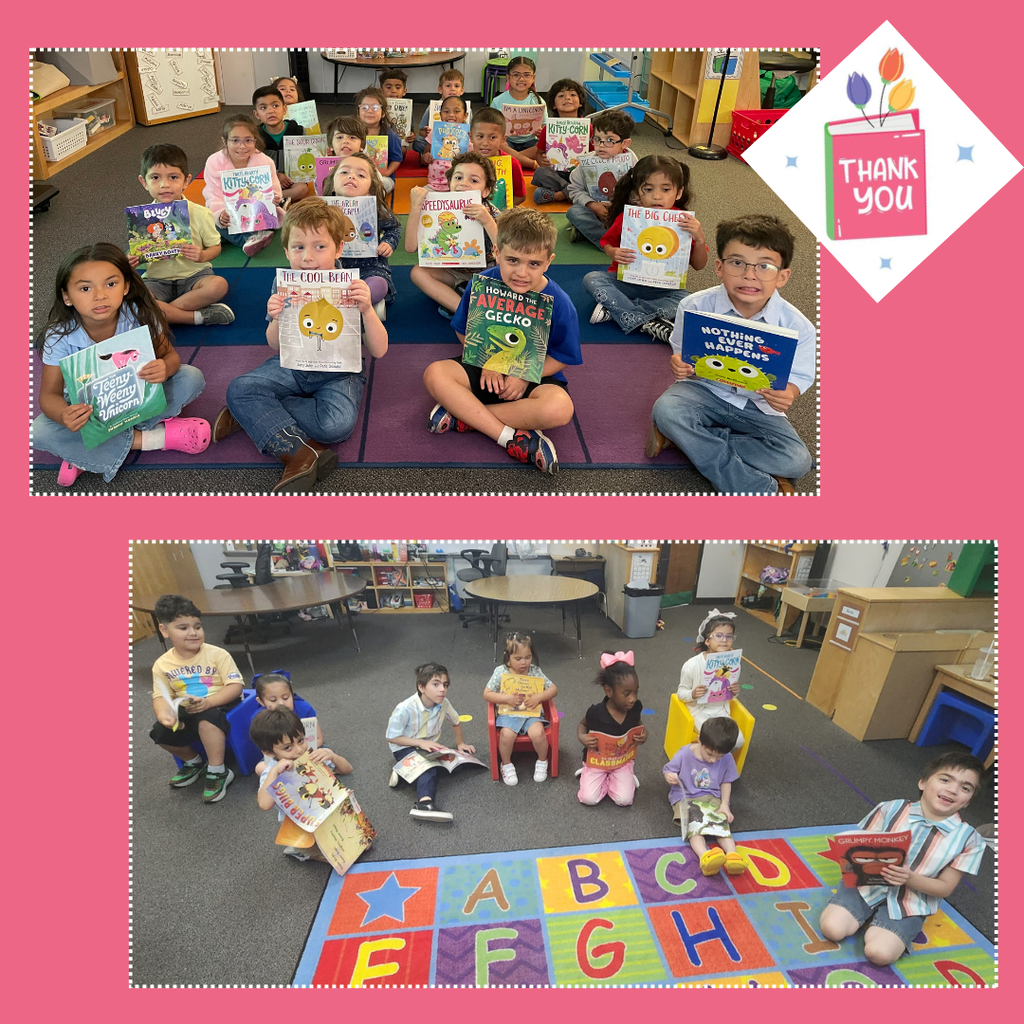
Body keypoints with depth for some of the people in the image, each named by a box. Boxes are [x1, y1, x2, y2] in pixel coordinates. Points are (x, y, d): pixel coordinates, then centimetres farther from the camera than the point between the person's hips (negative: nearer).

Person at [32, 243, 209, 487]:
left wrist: (165, 367, -41)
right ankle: (149, 438, -24)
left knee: (192, 377, -23)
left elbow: (169, 355, -13)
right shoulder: (60, 336, -22)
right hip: (88, 407, -1)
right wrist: (65, 416, -44)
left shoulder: (140, 316, -22)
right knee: (39, 431, -27)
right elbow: (49, 395, -18)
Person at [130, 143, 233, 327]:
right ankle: (199, 316, -25)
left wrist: (203, 255, -21)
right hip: (157, 279, 1)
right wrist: (129, 263, -17)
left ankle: (164, 310, -23)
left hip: (193, 275, -1)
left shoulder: (199, 214, -5)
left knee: (219, 285, -34)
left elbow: (215, 247, 2)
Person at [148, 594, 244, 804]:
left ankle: (217, 772, -17)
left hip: (221, 706, -5)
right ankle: (194, 762, 16)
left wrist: (208, 702, -32)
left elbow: (235, 686, -17)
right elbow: (161, 696, -4)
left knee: (206, 719, -35)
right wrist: (163, 714, -28)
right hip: (187, 713, 5)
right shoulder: (162, 664, -4)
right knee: (160, 733, -14)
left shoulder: (217, 654, -15)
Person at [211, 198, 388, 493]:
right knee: (239, 389, -19)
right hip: (292, 367, 3)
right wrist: (277, 320, -23)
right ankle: (299, 453, -30)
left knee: (337, 423, -34)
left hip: (338, 372, -3)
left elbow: (378, 351, -15)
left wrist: (367, 310, -32)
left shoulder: (351, 288, -11)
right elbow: (276, 345, 1)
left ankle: (252, 415, -15)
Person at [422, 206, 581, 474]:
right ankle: (512, 438, -30)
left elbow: (563, 356, -7)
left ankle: (463, 414, -24)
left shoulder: (559, 303, -16)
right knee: (435, 374, -24)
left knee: (559, 409, -35)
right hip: (487, 368, 3)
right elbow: (464, 331, 3)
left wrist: (525, 377, -19)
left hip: (534, 376, -2)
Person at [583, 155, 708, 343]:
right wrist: (613, 252, -17)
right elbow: (607, 241, 8)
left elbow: (699, 265, -1)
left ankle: (614, 309, -28)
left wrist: (699, 239, -22)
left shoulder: (684, 222, -5)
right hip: (625, 281, 1)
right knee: (591, 279, -25)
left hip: (663, 288, 0)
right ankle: (648, 324, -31)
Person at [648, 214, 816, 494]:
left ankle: (684, 437, -16)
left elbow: (798, 377, -4)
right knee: (664, 409, -33)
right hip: (704, 389, 0)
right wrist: (680, 365, -28)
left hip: (757, 406, 1)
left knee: (797, 461, -21)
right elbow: (681, 354, -2)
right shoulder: (695, 307, -14)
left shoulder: (798, 327, -15)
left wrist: (787, 395, -29)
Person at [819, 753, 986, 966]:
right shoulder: (891, 809, -8)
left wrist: (910, 879, -25)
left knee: (879, 953, -23)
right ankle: (870, 917, 10)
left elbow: (945, 888, -4)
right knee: (832, 928, -18)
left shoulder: (969, 840, -8)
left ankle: (876, 925, 9)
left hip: (909, 904, 0)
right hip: (868, 885, 0)